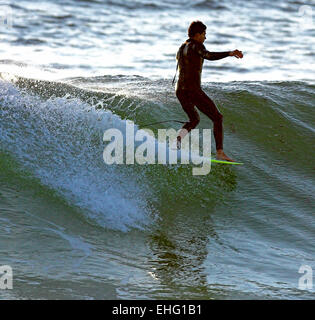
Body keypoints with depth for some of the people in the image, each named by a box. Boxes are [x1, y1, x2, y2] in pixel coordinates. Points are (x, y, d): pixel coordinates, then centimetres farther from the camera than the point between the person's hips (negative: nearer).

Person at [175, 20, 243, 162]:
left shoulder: (181, 48, 18)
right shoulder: (196, 46, -7)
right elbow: (208, 55, -27)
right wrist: (229, 53, -37)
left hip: (180, 90, 8)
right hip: (193, 90, -8)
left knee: (194, 119, 27)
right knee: (217, 118, 1)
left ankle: (179, 137, -2)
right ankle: (220, 152, -11)